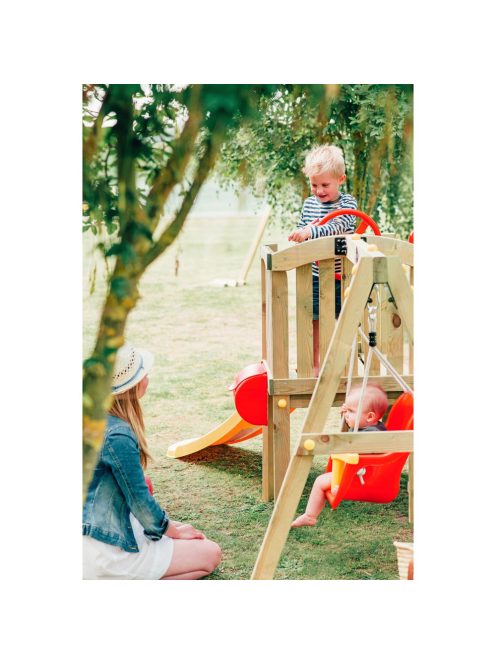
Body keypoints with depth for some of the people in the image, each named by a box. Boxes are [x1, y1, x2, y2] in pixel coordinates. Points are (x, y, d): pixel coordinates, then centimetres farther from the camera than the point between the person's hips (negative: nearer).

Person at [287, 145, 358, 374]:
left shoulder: (347, 203, -8)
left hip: (342, 275, -3)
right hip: (315, 275, 3)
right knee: (314, 321, 7)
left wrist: (311, 232, -39)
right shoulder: (309, 203, 6)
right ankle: (314, 365, 20)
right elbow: (299, 232, 9)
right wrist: (304, 230, -14)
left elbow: (336, 228, -24)